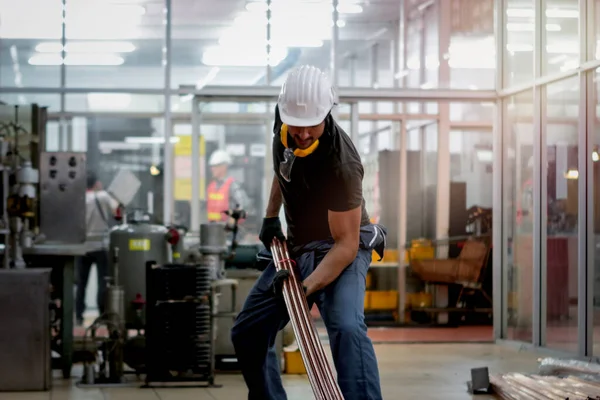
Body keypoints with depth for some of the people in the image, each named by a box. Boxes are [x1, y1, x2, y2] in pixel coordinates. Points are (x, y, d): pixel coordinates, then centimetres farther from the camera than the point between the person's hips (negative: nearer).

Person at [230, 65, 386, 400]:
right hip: (295, 246, 8)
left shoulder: (341, 163, -32)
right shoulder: (284, 120, -11)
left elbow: (346, 244, -28)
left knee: (346, 327, -33)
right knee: (247, 332, 8)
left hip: (341, 249, -8)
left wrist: (306, 287, -38)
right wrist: (271, 215, 10)